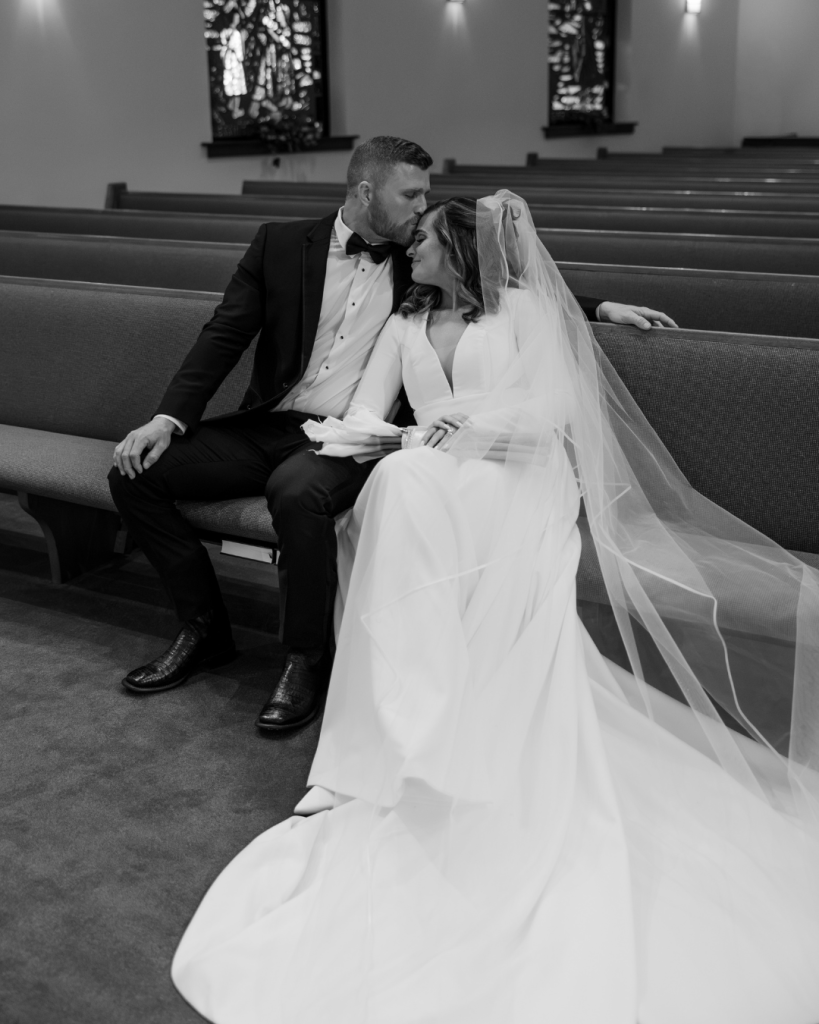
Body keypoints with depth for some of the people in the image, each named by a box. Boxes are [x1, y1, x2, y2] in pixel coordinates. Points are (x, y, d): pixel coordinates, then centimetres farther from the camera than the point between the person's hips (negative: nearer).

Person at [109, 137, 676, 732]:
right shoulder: (282, 244, 6)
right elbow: (224, 337, 3)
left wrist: (601, 309, 8)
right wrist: (169, 418, -8)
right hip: (270, 425, 3)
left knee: (297, 491, -36)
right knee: (136, 472, -12)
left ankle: (308, 662, -15)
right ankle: (205, 630, 5)